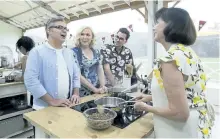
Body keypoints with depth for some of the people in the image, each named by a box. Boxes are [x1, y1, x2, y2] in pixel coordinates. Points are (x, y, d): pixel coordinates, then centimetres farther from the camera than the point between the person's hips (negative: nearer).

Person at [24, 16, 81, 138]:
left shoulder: (69, 53, 8)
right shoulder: (37, 52, -10)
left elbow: (76, 75, 11)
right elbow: (31, 80, -18)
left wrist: (76, 93, -3)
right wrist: (52, 101, -20)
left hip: (67, 106, 5)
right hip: (44, 108, -5)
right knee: (45, 135, 14)